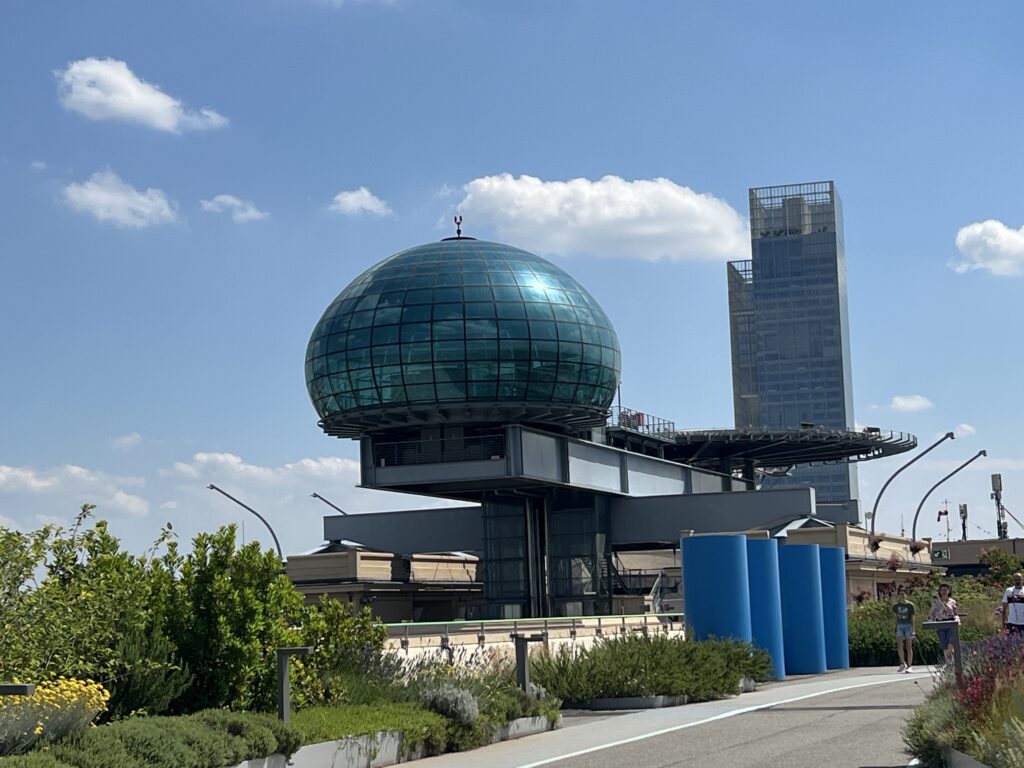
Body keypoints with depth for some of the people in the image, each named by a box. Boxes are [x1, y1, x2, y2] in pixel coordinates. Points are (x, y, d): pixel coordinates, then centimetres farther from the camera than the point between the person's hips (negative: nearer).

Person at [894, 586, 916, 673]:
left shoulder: (910, 605, -3)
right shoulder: (896, 606, 6)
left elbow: (912, 618, -2)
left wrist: (913, 629, -8)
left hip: (908, 626, -3)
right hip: (899, 626, 3)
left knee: (908, 647, 0)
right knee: (899, 646, -9)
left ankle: (909, 666, 6)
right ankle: (903, 663, 9)